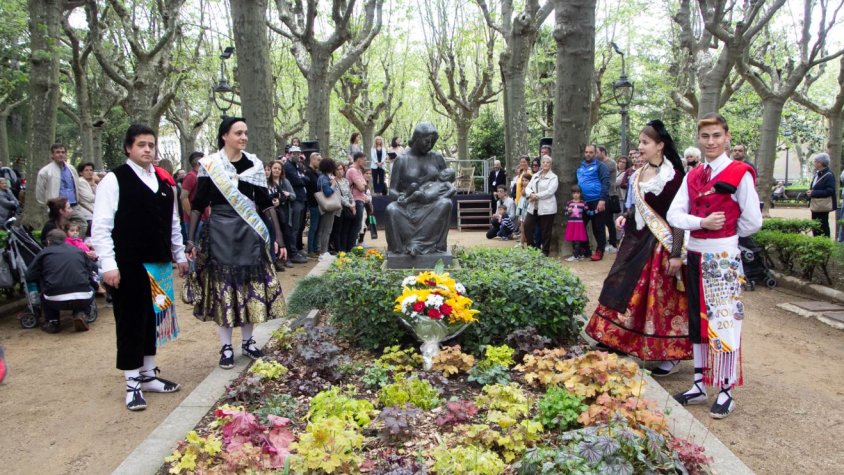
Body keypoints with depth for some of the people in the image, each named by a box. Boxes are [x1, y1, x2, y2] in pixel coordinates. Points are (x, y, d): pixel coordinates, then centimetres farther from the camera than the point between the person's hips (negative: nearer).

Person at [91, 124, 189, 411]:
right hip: (128, 266, -6)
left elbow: (173, 222, 18)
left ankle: (149, 375, 27)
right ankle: (132, 384, 12)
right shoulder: (114, 180, -7)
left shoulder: (164, 181, 10)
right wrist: (108, 265, -15)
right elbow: (100, 226, -10)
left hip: (159, 264, 6)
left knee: (153, 319, 14)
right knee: (131, 322, 2)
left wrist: (179, 255, 18)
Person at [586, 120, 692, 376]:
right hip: (637, 241, 8)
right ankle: (628, 344, 23)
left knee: (660, 299, -1)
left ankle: (669, 357, 11)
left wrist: (676, 254, -19)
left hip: (660, 244, -7)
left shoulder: (673, 176, -13)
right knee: (629, 295, 10)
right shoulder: (638, 174, 9)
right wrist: (625, 217, 1)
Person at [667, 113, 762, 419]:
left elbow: (753, 222, -8)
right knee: (698, 322, 12)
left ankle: (726, 393, 8)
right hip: (696, 256, 6)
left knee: (723, 323, -3)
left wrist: (723, 231, 5)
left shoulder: (740, 173, -8)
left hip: (724, 258, -6)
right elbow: (674, 214, 0)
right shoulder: (692, 176, 10)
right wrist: (703, 224, -15)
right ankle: (699, 385, 23)